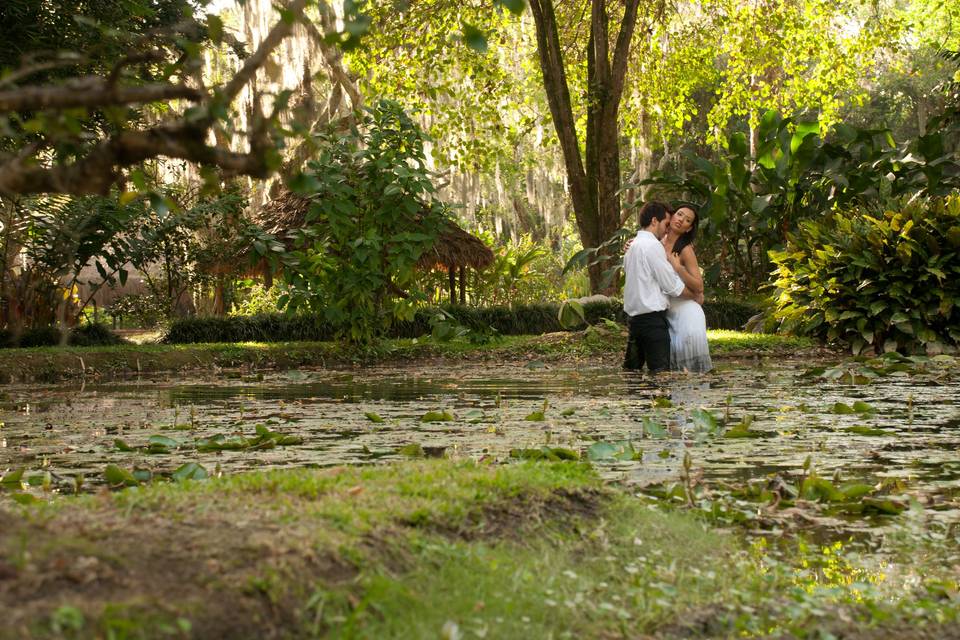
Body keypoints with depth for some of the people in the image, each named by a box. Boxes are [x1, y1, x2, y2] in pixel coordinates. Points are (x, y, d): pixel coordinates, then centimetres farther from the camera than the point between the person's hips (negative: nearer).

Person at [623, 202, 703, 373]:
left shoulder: (633, 246, 16)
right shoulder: (653, 246, -13)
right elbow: (672, 286, -12)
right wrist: (696, 295, 3)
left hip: (633, 315, 9)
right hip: (652, 318, -9)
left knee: (632, 369, 10)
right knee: (660, 371, -8)